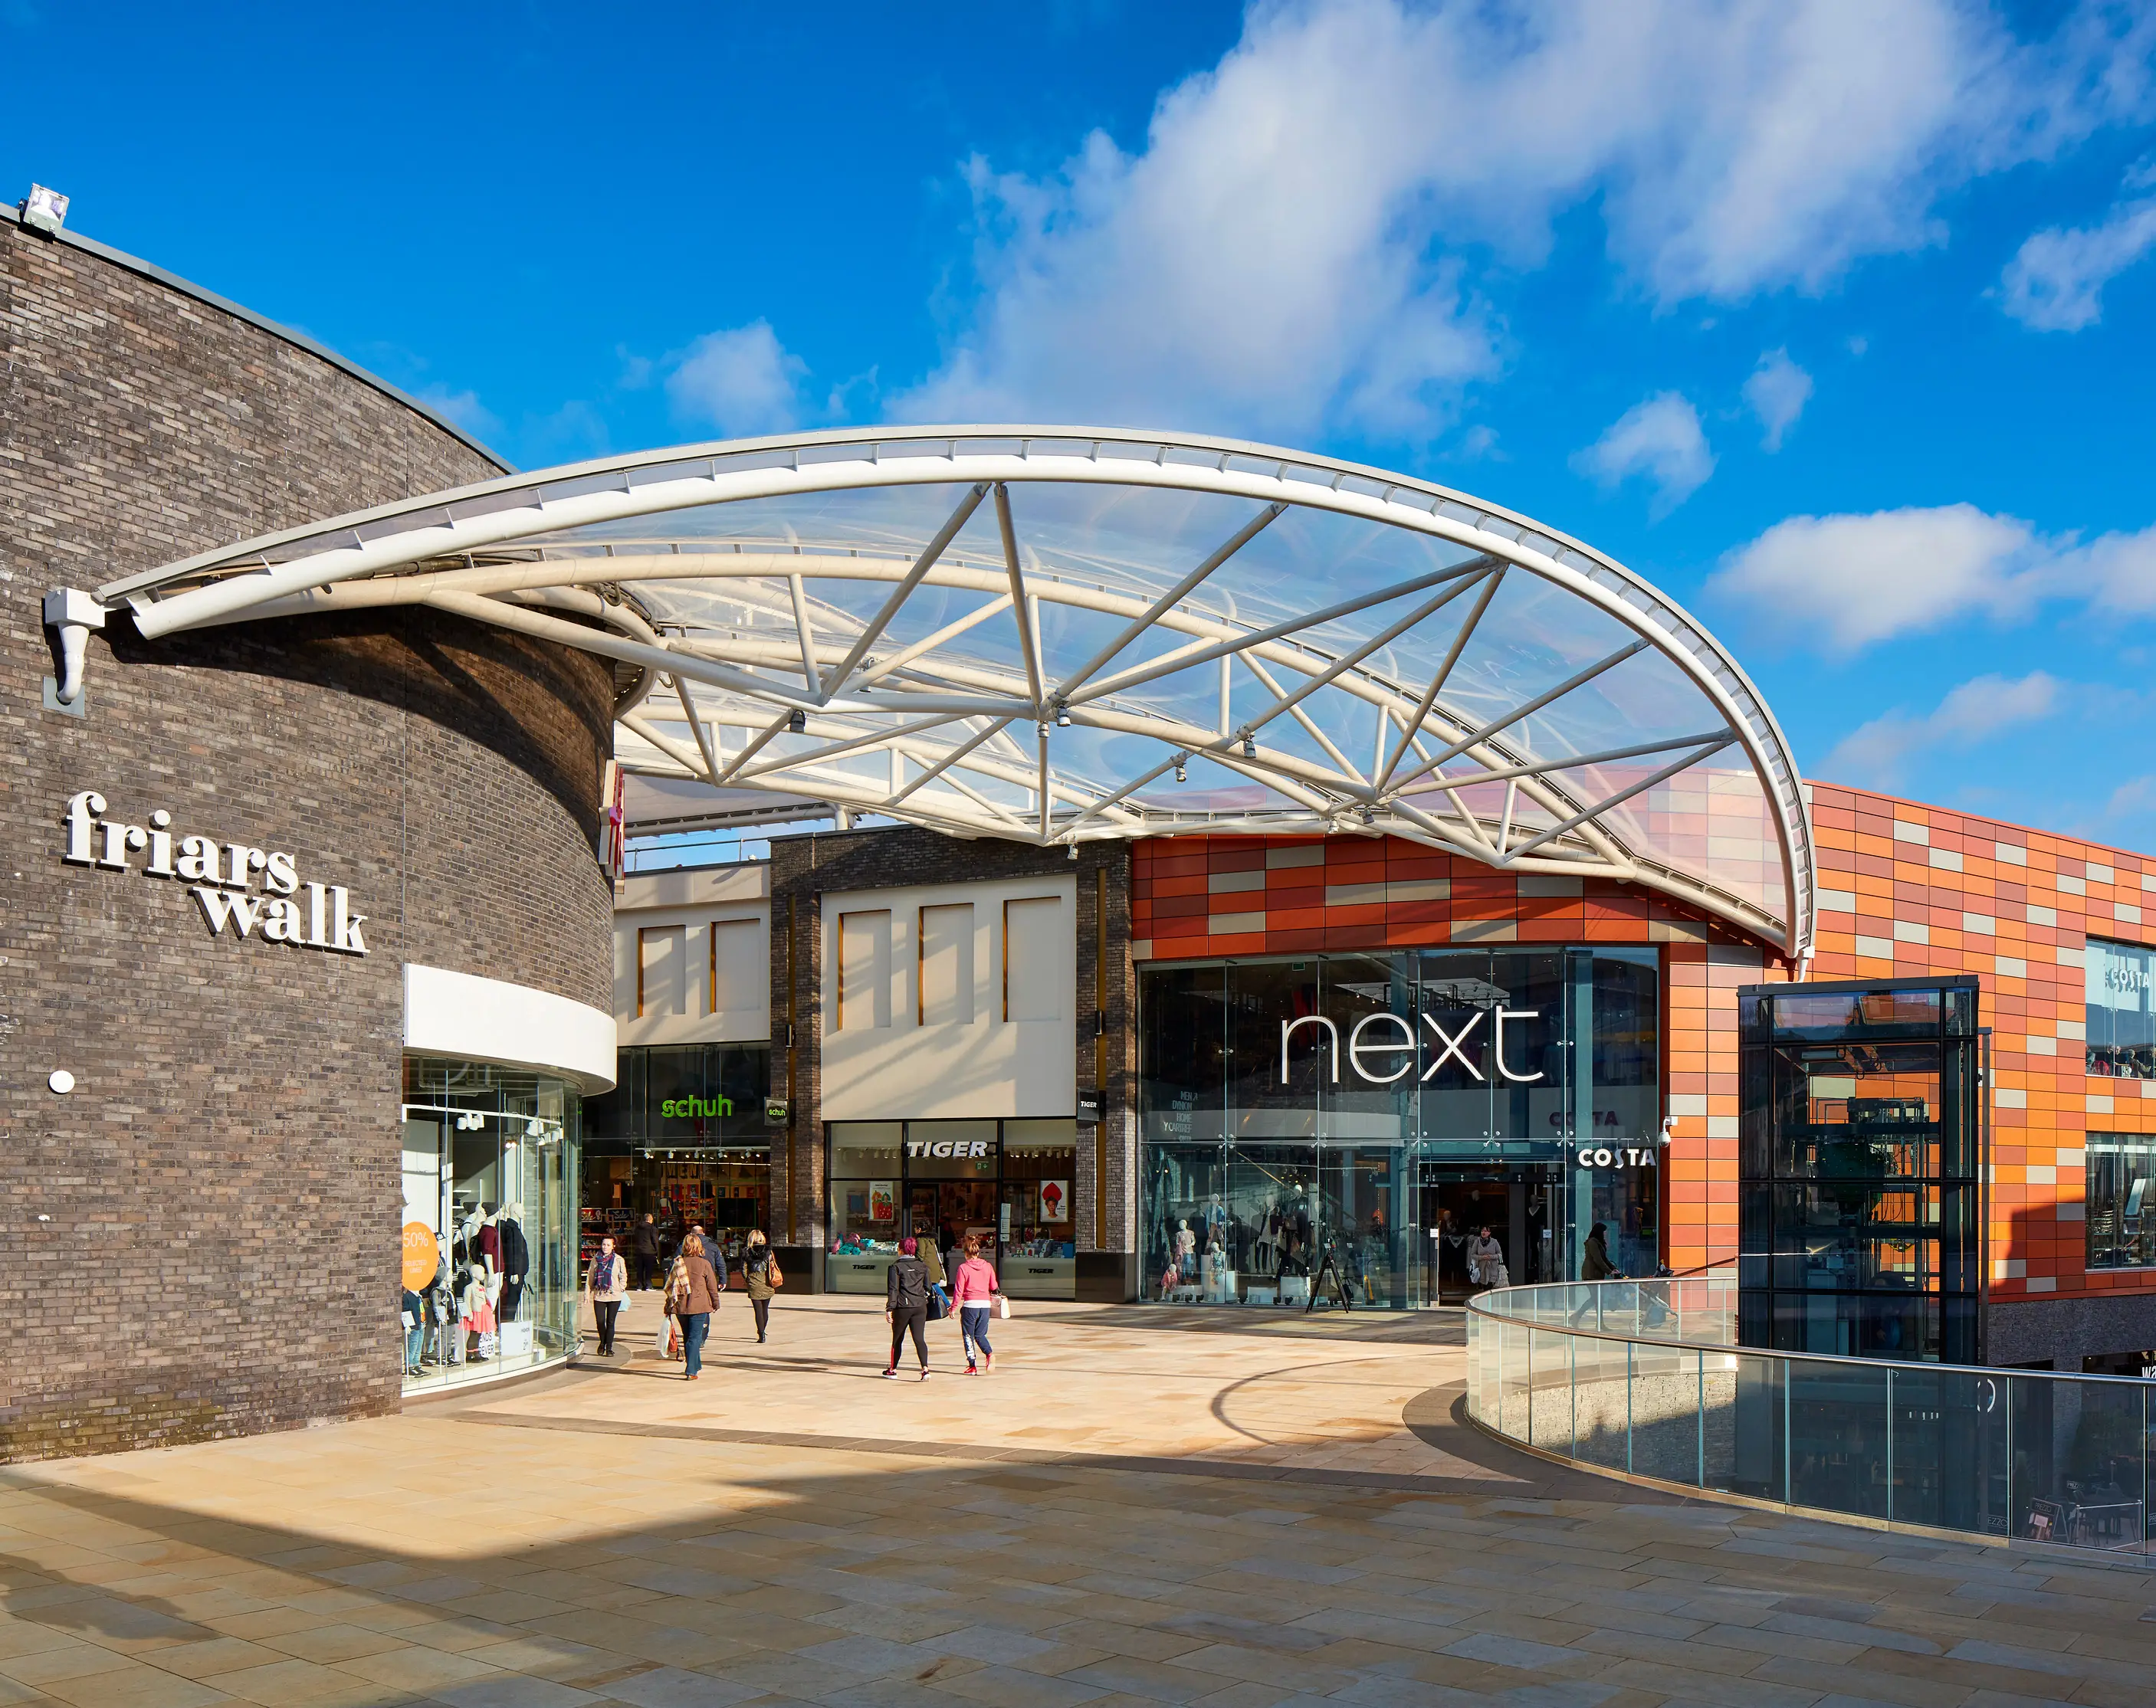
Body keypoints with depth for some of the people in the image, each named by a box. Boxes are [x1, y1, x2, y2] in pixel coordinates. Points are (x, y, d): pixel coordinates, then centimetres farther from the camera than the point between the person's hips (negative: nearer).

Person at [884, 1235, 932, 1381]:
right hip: (920, 1307, 3)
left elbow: (893, 1289, -8)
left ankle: (892, 1370, 24)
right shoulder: (922, 1266, 9)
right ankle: (925, 1368, -21)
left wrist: (889, 1309, -9)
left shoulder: (896, 1266, -3)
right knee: (919, 1339, -3)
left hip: (902, 1307, -3)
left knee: (897, 1339, 12)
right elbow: (927, 1287, 14)